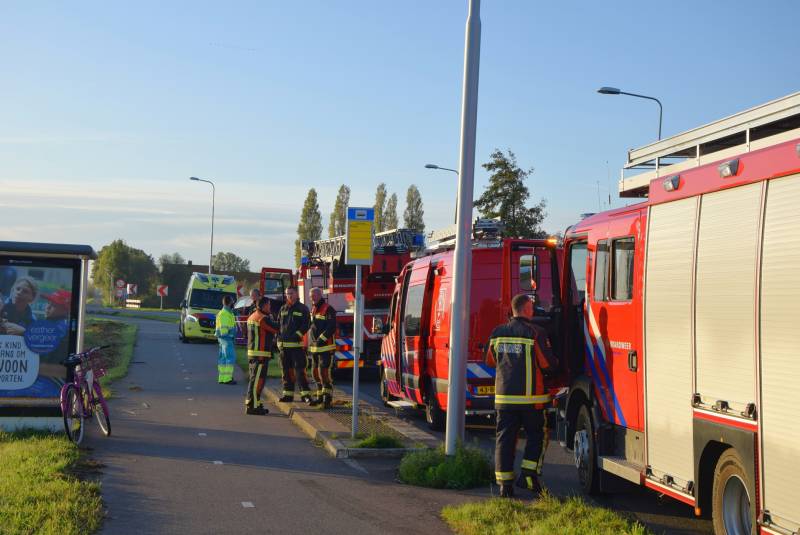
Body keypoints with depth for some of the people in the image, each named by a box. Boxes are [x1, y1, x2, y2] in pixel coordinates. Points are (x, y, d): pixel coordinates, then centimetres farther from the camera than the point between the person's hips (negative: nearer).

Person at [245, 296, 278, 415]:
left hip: (251, 352, 10)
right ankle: (252, 406, -8)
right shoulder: (263, 318, -15)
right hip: (261, 353, -10)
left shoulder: (251, 317, 16)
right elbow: (277, 328, -12)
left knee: (255, 379, 16)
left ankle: (253, 403, 22)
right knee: (257, 379, -8)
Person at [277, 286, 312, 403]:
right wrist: (278, 336, 6)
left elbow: (306, 325, -7)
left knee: (299, 369, -9)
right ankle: (288, 394, 14)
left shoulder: (303, 309, 0)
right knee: (286, 370, 8)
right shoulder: (283, 309, 15)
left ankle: (305, 393, -9)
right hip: (283, 344, 6)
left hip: (297, 344, -5)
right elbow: (278, 323, 20)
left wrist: (297, 335, -16)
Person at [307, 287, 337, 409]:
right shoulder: (313, 310, 17)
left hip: (326, 347, -8)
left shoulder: (328, 309, -9)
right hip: (315, 348, 8)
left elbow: (331, 328, -18)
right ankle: (320, 396, 19)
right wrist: (310, 345, 20)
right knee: (316, 372, 10)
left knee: (323, 371, -13)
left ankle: (328, 397, -8)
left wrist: (322, 339, -24)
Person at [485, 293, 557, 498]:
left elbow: (491, 361, 18)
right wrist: (555, 364, 15)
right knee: (536, 436, 12)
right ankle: (528, 474, 3)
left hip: (504, 396, 4)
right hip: (530, 397, -4)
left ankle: (504, 483, 6)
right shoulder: (535, 332, -9)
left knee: (505, 439, 7)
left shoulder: (497, 333, 6)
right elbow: (548, 364, -8)